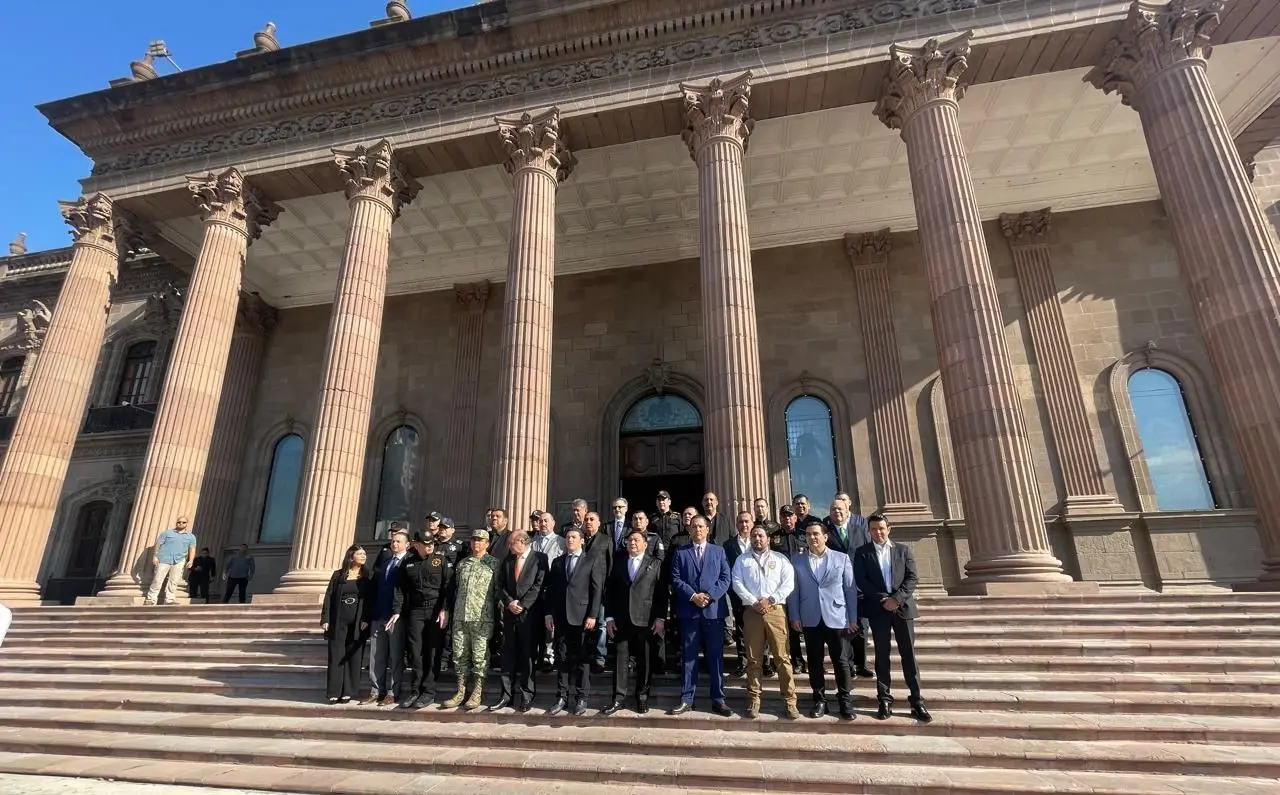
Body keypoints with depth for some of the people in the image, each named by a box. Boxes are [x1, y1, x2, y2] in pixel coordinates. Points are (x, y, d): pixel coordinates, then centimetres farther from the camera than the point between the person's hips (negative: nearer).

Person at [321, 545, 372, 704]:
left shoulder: (367, 577, 5)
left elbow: (370, 600, 2)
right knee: (336, 656, 1)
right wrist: (325, 619, -5)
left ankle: (348, 692, 9)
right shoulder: (338, 575, 5)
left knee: (353, 657, 3)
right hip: (338, 621, 0)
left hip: (358, 623, 0)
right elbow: (329, 597, 3)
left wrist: (367, 620, -8)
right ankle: (334, 692, 8)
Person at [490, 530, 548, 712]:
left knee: (527, 655, 3)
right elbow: (499, 585, 7)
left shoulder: (540, 558, -4)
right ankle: (507, 694, 15)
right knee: (508, 655, 7)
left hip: (529, 613, -4)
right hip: (509, 613, 4)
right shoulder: (507, 560, 12)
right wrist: (509, 602, -9)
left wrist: (522, 605, -14)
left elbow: (539, 585, -11)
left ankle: (526, 696, 12)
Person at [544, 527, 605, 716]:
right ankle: (562, 698, 16)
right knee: (562, 658, 7)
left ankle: (581, 699, 13)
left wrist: (592, 615, -10)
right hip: (560, 617, 3)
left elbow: (597, 589, -4)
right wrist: (548, 613, 2)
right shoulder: (557, 562, 14)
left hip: (582, 617, -3)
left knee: (582, 659, 3)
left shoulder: (593, 560, 2)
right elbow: (550, 589, 11)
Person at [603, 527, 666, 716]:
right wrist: (609, 617, 1)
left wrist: (660, 618, -8)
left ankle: (642, 697, 20)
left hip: (646, 620, -2)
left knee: (644, 661, 6)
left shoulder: (655, 563, 4)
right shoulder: (619, 564, 12)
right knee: (619, 659, 3)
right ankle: (618, 698, 13)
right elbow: (610, 592, 8)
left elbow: (662, 592, -1)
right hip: (621, 620, 2)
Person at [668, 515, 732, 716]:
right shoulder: (680, 552, 8)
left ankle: (718, 700, 14)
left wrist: (710, 595, -12)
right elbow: (675, 579, 0)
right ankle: (686, 699, 13)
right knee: (688, 656, 5)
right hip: (689, 611, 0)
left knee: (716, 656, 5)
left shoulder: (719, 551, 10)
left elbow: (725, 578, 2)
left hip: (714, 609, 0)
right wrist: (693, 596, -13)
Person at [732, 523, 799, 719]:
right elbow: (737, 583, 2)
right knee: (754, 658, 5)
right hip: (751, 611, 1)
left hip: (776, 610, -1)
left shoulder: (780, 559, 11)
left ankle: (789, 700, 5)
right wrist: (754, 602, -10)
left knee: (783, 657, -3)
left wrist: (769, 600, -10)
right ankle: (754, 699, 13)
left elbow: (788, 584, 0)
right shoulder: (742, 560, 13)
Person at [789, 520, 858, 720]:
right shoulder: (796, 561, 5)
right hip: (810, 620, 1)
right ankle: (819, 700, 21)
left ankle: (846, 701, 18)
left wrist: (853, 618, 0)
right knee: (815, 662, 9)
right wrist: (794, 616, -1)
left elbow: (850, 589, 2)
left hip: (837, 618, -1)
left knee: (841, 661, 5)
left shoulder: (842, 558, 2)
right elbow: (793, 590, 4)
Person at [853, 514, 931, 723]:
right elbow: (861, 580, -4)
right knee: (882, 655, 5)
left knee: (909, 654, 3)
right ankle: (885, 700, 11)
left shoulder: (902, 550, 8)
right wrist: (883, 599, -13)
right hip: (878, 609, -1)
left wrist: (897, 598, -12)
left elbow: (912, 578, 1)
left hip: (903, 607, 1)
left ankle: (917, 701, 10)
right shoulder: (862, 552, 4)